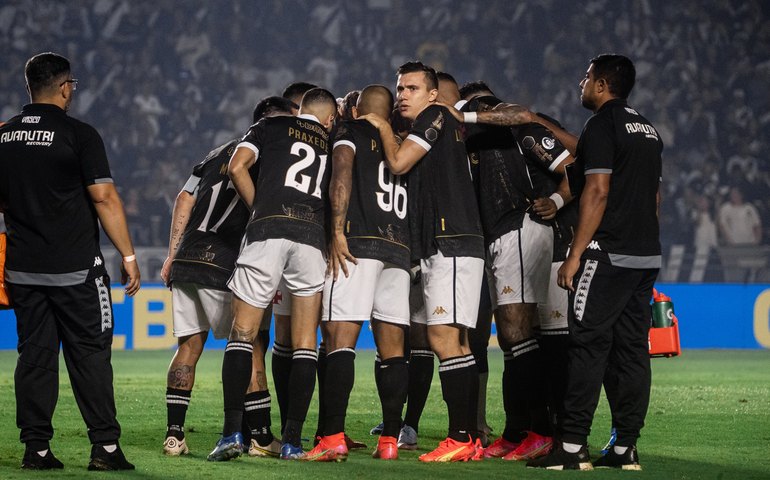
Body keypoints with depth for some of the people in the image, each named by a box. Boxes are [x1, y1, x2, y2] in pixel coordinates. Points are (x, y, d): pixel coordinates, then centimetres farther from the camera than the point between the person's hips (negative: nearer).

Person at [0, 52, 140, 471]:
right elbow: (104, 198, -12)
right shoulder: (79, 135, -9)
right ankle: (105, 447, -1)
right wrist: (128, 255, -8)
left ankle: (36, 447, 6)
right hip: (75, 269, -4)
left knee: (34, 355, 8)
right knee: (89, 355, 1)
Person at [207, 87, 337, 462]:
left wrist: (261, 210, 14)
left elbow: (237, 168, 5)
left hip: (267, 232, -2)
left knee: (242, 335, 1)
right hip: (314, 239, 2)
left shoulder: (272, 126, 19)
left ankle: (232, 432, -11)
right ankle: (292, 440, 3)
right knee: (304, 344, 7)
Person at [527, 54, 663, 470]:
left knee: (588, 347, -8)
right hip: (646, 256, 8)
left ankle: (572, 448, -11)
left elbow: (597, 190, -16)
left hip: (608, 253, -8)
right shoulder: (648, 130, 19)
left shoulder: (602, 125, -8)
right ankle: (625, 448, 7)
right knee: (632, 350, 7)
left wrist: (575, 255, -15)